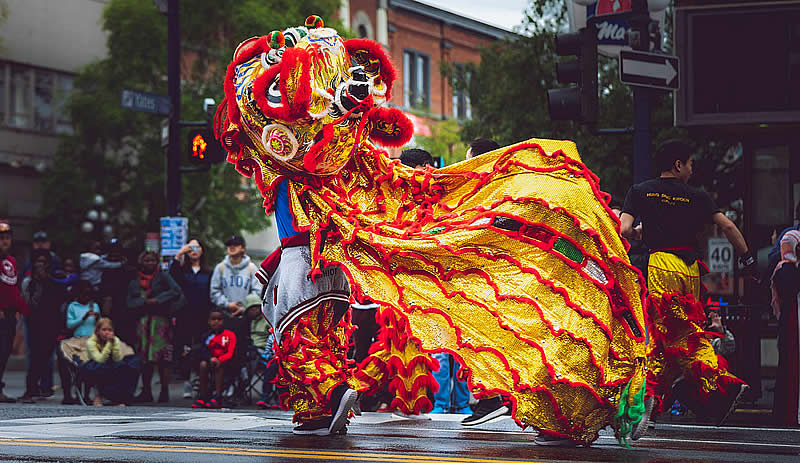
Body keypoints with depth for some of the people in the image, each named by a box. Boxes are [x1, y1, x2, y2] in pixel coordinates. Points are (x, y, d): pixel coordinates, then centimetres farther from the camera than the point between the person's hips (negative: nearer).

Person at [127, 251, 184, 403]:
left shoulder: (163, 277, 7)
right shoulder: (135, 282, 17)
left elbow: (176, 291, -6)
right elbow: (130, 303, 7)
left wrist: (157, 300, -11)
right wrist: (145, 302, -9)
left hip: (161, 320, -3)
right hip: (143, 321, 3)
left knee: (163, 357, -10)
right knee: (145, 358, 1)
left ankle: (164, 391, -10)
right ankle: (146, 392, 5)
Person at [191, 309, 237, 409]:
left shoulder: (230, 335, 1)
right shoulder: (207, 336, 10)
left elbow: (230, 353, -10)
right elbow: (203, 351, -4)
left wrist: (219, 360, -30)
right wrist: (211, 359, -27)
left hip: (226, 364, -3)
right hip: (211, 360, 3)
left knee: (219, 365, -35)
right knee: (203, 364, -28)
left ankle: (217, 397, -38)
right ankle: (203, 397, -28)